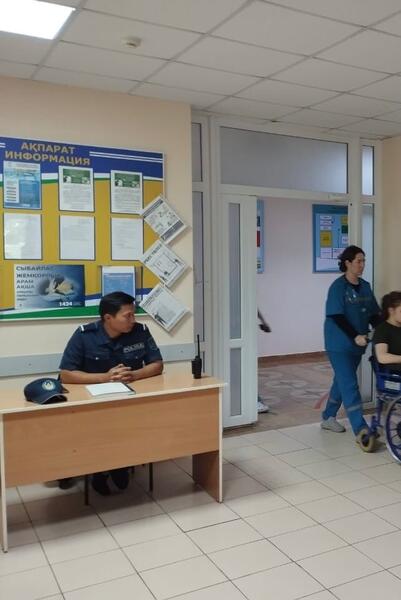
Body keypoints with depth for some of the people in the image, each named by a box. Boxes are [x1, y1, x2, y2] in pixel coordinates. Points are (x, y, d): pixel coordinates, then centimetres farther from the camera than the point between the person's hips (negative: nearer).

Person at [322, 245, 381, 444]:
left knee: (342, 381, 17)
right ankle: (361, 430, -7)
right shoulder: (338, 286, -13)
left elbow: (374, 314, 10)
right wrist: (355, 336, -24)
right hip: (339, 345, -7)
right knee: (350, 385, -8)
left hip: (356, 344, 7)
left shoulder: (365, 286, 8)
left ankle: (328, 418, 32)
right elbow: (336, 316, -18)